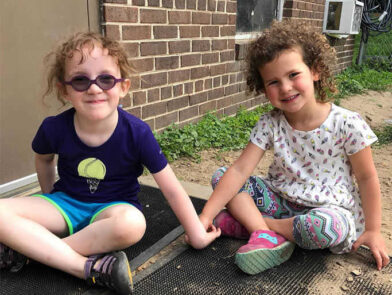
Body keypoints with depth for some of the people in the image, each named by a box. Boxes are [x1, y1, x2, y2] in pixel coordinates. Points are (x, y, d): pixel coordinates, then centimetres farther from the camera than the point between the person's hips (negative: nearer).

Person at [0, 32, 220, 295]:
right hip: (66, 203, 2)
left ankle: (29, 247, -20)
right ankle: (88, 267, -27)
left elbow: (171, 188, -13)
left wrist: (196, 233, -6)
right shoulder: (54, 129, -15)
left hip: (113, 207, -2)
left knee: (132, 224, -39)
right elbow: (44, 159, 12)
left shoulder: (137, 133, -21)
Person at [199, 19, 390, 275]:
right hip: (280, 200, 4)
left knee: (328, 226, -40)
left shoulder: (347, 125, -17)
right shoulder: (270, 124, -9)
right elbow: (240, 170, -14)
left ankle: (251, 223, -15)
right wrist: (206, 216, -19)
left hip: (329, 208, -3)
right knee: (220, 176, -10)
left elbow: (366, 178, -6)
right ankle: (269, 237, -25)